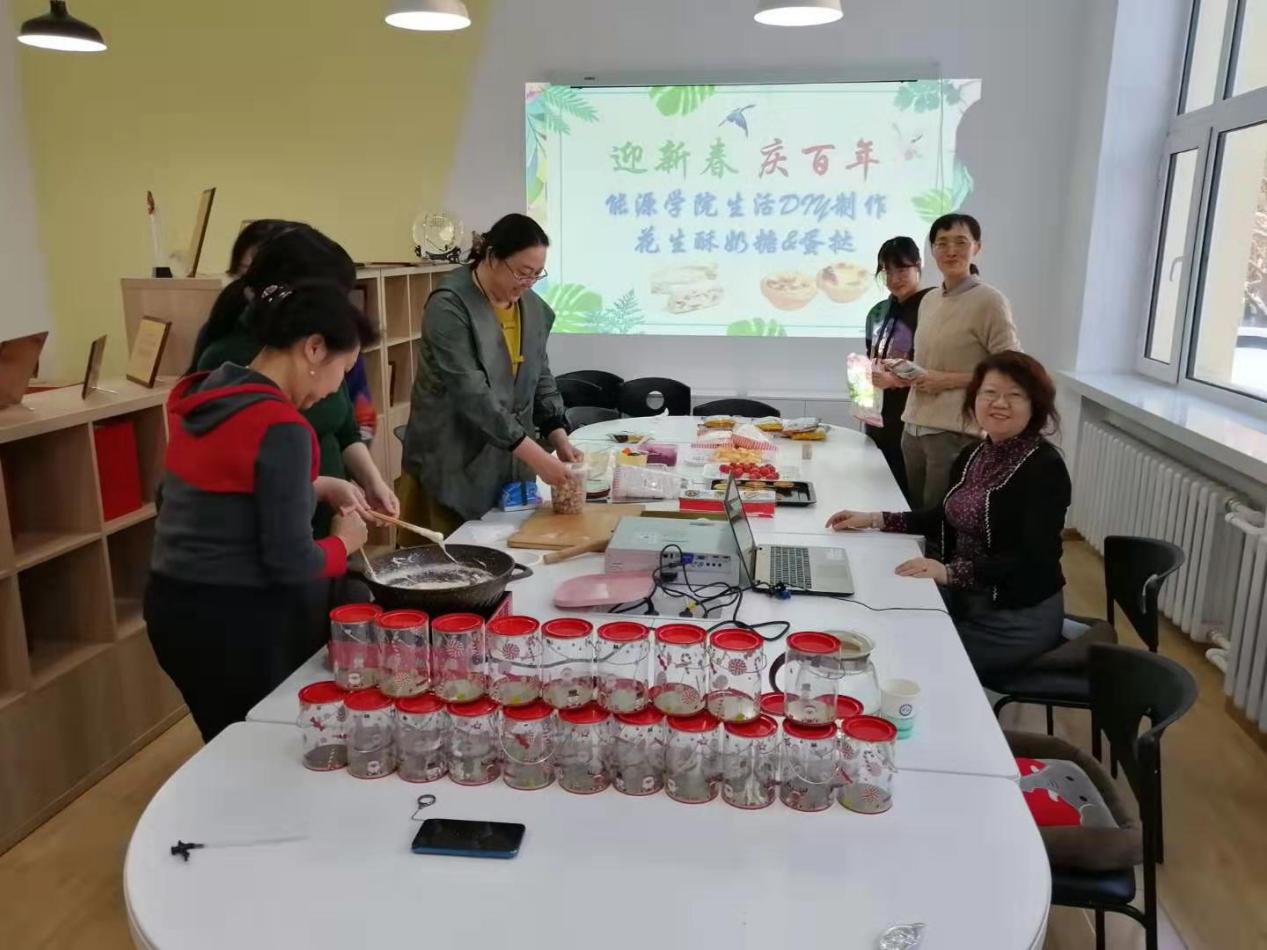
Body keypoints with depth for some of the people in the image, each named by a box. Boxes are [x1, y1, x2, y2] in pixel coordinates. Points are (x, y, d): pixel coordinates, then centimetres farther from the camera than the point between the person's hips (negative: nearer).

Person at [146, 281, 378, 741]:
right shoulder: (281, 427, -23)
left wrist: (316, 487, 11)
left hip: (172, 605, 8)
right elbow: (291, 563, -21)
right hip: (237, 621, -8)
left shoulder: (194, 396, 2)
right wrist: (345, 541, -2)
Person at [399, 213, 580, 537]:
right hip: (454, 465, -6)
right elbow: (471, 394, -24)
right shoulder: (450, 306, -17)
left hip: (510, 464, 6)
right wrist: (536, 456, -26)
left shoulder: (533, 307, 5)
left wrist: (559, 438, -4)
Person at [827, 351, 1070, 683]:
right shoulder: (974, 455, 5)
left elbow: (1033, 560, -24)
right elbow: (947, 516, 19)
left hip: (1019, 618, -7)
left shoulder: (1045, 468, -18)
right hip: (964, 599, 7)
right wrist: (874, 519, 7)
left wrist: (949, 572, -35)